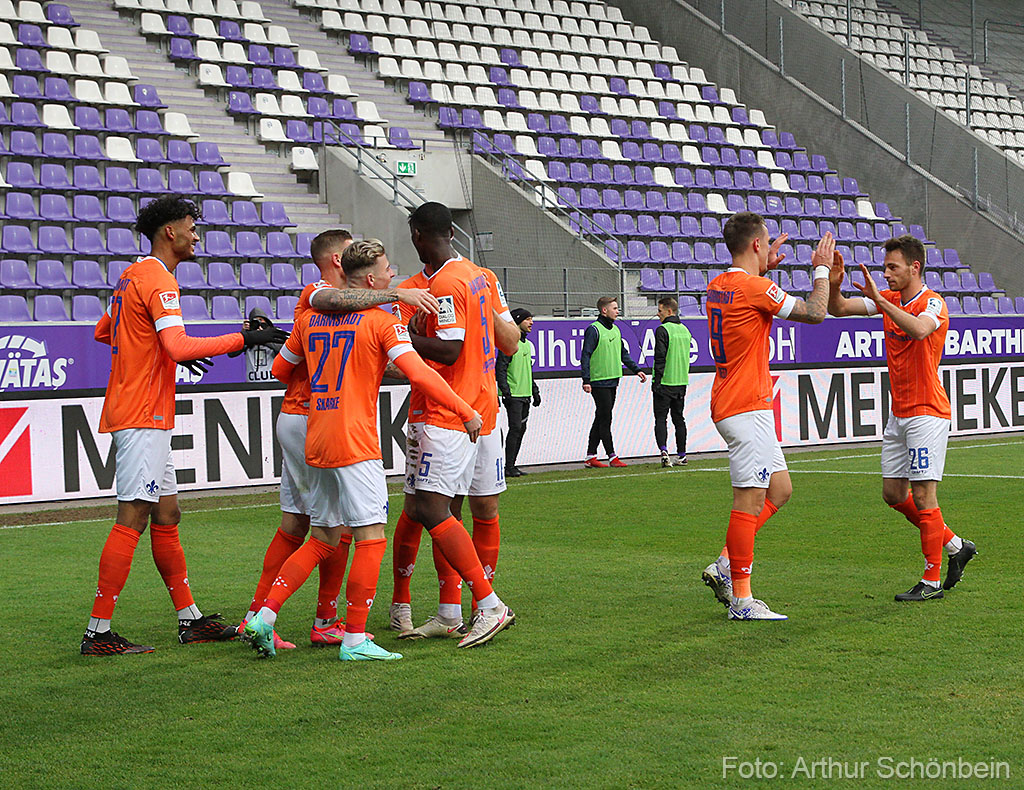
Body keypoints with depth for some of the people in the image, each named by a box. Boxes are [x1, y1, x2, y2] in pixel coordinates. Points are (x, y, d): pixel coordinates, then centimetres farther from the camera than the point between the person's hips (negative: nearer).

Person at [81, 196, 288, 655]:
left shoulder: (134, 276, 17)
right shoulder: (158, 279, -14)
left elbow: (103, 332, 29)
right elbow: (178, 346, -27)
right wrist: (243, 339, -22)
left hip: (145, 418, 11)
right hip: (143, 417, -11)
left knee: (166, 517, 13)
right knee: (132, 519, -10)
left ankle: (190, 619, 19)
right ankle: (98, 632, -9)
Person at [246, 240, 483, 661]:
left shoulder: (310, 318, 13)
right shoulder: (382, 322, -6)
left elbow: (280, 369, 23)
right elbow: (418, 373, -16)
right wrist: (466, 412, -12)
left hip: (317, 444, 7)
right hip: (355, 445, -7)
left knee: (323, 540, 16)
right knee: (371, 539, -2)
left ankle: (264, 615, 9)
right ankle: (354, 640, -4)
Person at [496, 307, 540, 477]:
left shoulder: (527, 344, 17)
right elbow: (500, 369, -14)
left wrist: (535, 390, 22)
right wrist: (506, 391, -19)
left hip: (525, 395, 9)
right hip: (513, 395, -9)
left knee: (521, 428, 8)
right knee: (515, 428, -11)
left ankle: (512, 465, 13)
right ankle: (508, 467, -8)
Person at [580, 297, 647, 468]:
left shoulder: (615, 330, 15)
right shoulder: (594, 330, -10)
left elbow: (624, 354, 23)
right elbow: (585, 356, -14)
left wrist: (636, 370, 14)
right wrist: (586, 380, -20)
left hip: (612, 381, 8)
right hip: (599, 382, -8)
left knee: (601, 420, 10)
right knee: (605, 420, -6)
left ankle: (591, 457, 15)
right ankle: (612, 457, -3)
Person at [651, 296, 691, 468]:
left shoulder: (663, 330, -12)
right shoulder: (684, 330, 12)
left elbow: (660, 358, -16)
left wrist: (656, 382, -13)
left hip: (665, 382, -7)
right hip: (681, 382, 7)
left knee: (660, 418, -3)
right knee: (679, 418, 13)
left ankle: (664, 450, -20)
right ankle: (681, 455, 15)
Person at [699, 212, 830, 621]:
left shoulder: (719, 285, 11)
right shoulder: (753, 288, -16)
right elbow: (815, 312, -11)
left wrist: (763, 268, 31)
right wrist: (821, 269, 3)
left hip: (728, 403, 10)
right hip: (747, 408, -10)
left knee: (779, 489, 15)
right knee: (750, 500, -7)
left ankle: (725, 567, 12)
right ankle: (742, 600, -4)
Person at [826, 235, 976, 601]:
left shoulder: (933, 303, -14)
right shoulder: (889, 299, 9)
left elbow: (920, 329, -37)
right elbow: (839, 308, 5)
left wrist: (879, 300, -39)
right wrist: (833, 284, -15)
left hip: (927, 412, -8)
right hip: (898, 413, 8)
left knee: (923, 495, -9)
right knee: (893, 494, 10)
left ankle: (932, 580, -1)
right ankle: (955, 546, 25)